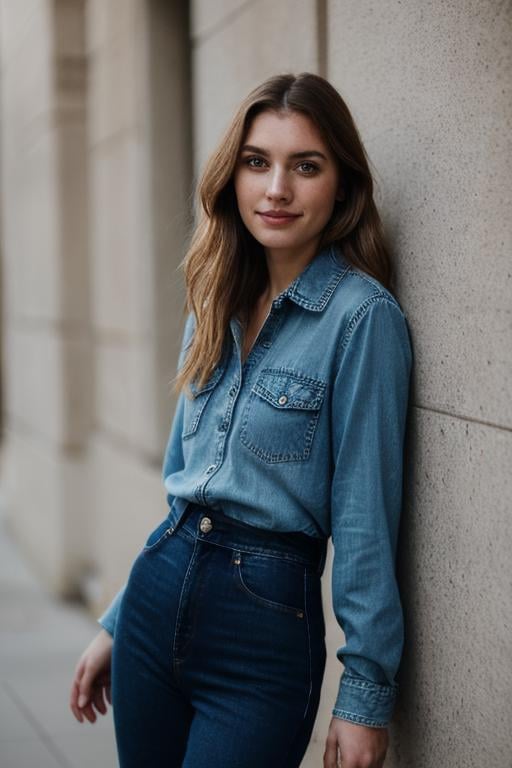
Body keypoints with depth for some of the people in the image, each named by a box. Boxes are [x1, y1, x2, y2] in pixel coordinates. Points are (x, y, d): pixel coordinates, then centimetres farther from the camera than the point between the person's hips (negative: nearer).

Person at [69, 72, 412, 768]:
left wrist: (366, 696, -11)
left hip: (266, 621, -6)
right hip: (157, 589, 6)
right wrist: (115, 625, 16)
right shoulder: (216, 305, 8)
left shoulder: (362, 316, -13)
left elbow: (364, 517, -13)